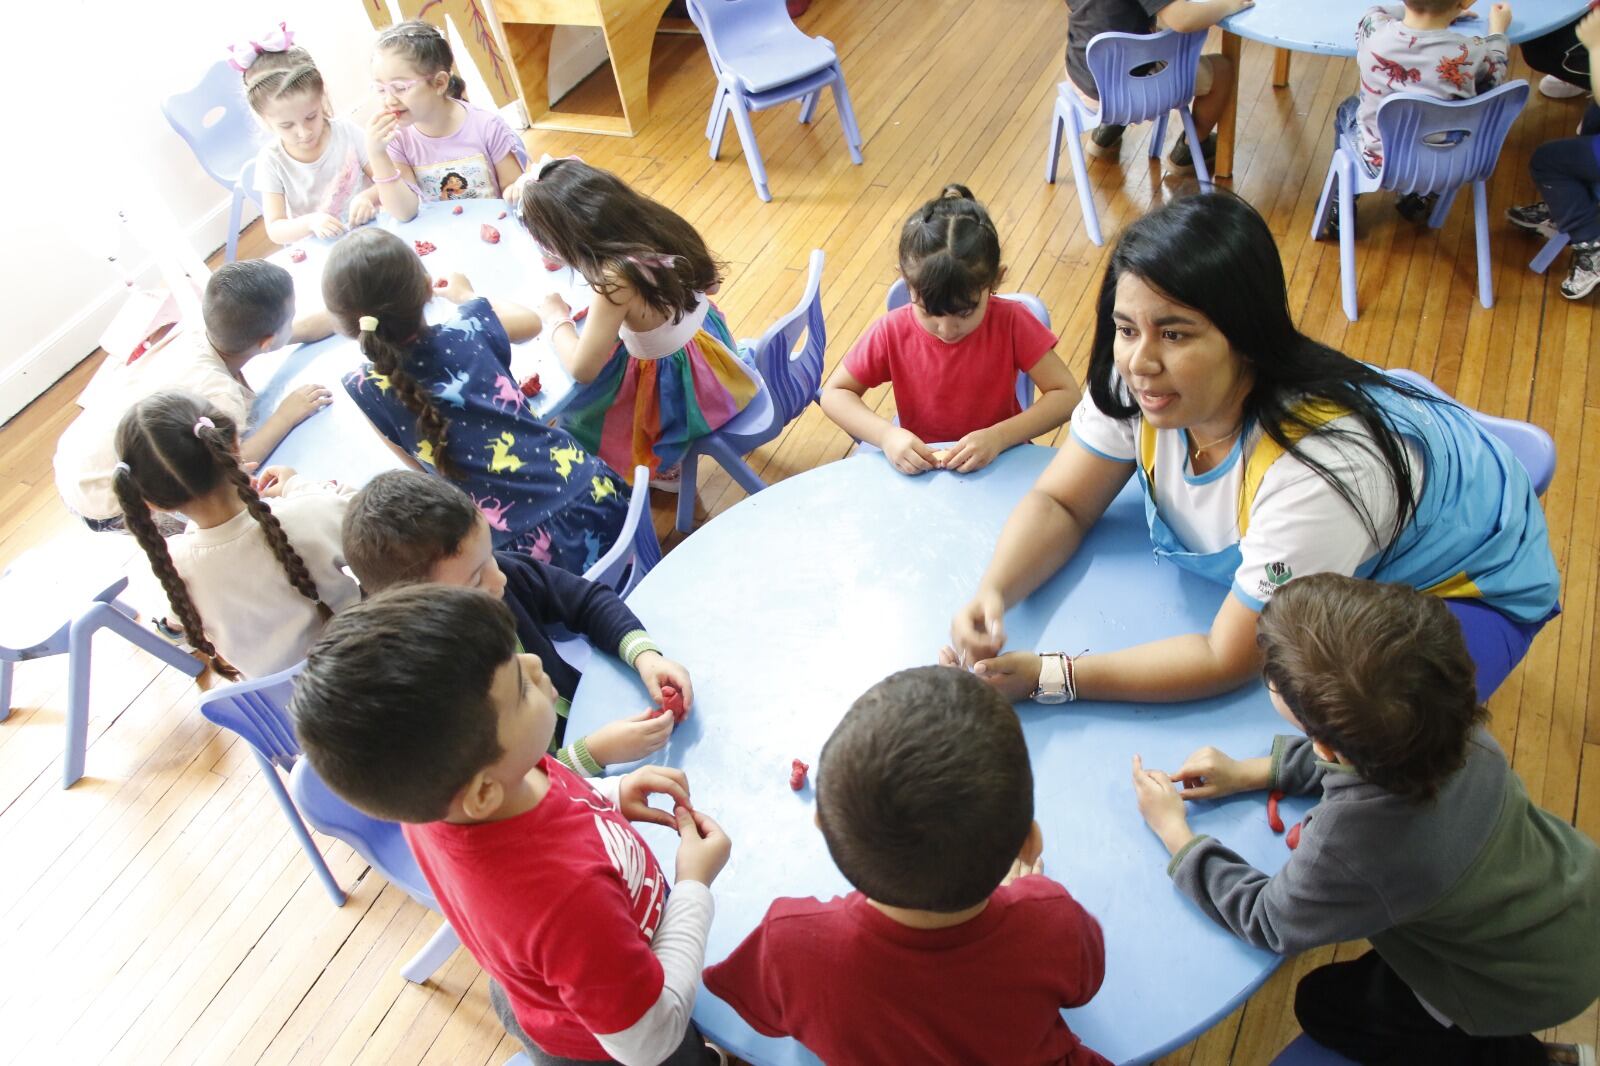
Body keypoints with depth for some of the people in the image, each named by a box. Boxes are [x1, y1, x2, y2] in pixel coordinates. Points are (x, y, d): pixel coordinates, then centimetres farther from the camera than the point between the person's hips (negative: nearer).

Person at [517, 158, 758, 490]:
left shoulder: (617, 278, -33)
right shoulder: (652, 221, -12)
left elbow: (582, 369, -26)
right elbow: (710, 281, 6)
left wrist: (557, 318, -7)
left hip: (677, 388, -7)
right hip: (707, 345, 7)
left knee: (576, 404, 17)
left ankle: (660, 468, 36)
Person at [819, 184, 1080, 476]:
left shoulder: (1011, 322, -15)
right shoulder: (893, 332, -13)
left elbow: (1066, 395, -14)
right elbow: (834, 393, -6)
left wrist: (999, 437, -28)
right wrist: (885, 434, -23)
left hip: (999, 462, 0)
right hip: (918, 468, 1)